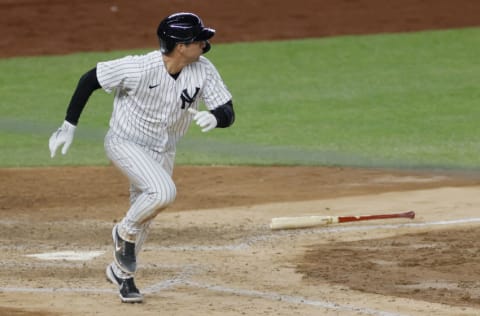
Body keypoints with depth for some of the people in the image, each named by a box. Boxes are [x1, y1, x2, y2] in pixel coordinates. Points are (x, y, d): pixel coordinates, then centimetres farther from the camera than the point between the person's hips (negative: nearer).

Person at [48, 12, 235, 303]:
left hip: (163, 152, 5)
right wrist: (69, 126, -15)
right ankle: (125, 233, 0)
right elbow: (89, 80, -18)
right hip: (126, 144, -5)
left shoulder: (203, 70, -18)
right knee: (163, 192, -29)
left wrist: (213, 118, -41)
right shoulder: (140, 69, -30)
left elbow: (228, 113, -16)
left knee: (144, 216, 16)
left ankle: (122, 273, 40)